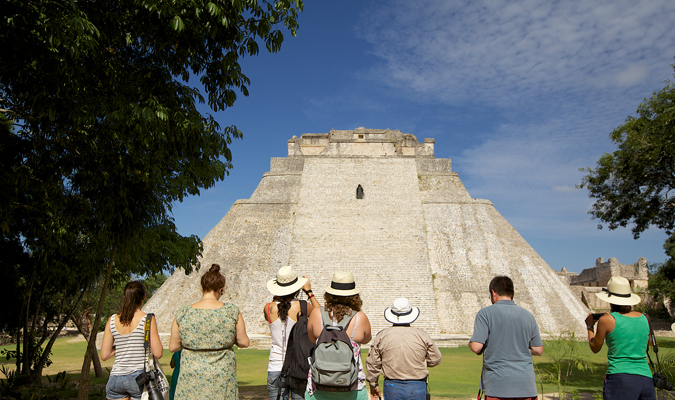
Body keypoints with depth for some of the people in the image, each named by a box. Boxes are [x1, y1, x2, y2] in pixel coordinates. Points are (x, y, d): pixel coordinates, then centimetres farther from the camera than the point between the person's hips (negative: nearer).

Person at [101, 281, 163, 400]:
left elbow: (104, 355, 5)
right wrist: (156, 337, 9)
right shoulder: (147, 319, -9)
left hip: (115, 378, 4)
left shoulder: (112, 320, 3)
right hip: (139, 378, -4)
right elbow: (158, 353, -9)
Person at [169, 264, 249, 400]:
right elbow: (244, 342, -2)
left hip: (192, 379, 0)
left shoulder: (183, 314, -6)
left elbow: (173, 347, 2)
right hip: (222, 377, 0)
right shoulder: (232, 312, -8)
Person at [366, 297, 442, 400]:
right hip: (417, 388, -1)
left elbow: (373, 363, 2)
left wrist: (373, 385, 15)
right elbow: (435, 360, 4)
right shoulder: (422, 336, -5)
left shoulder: (382, 336, -3)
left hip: (391, 387, 1)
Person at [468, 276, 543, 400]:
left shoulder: (485, 313, -7)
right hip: (526, 387, 4)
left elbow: (476, 347, -15)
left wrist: (470, 343, 7)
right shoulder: (528, 315, 7)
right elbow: (538, 350, 12)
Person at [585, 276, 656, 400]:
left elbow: (595, 348, 9)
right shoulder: (644, 319, 9)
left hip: (620, 379, -5)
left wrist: (590, 326, 23)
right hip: (646, 379, 5)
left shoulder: (606, 320, -5)